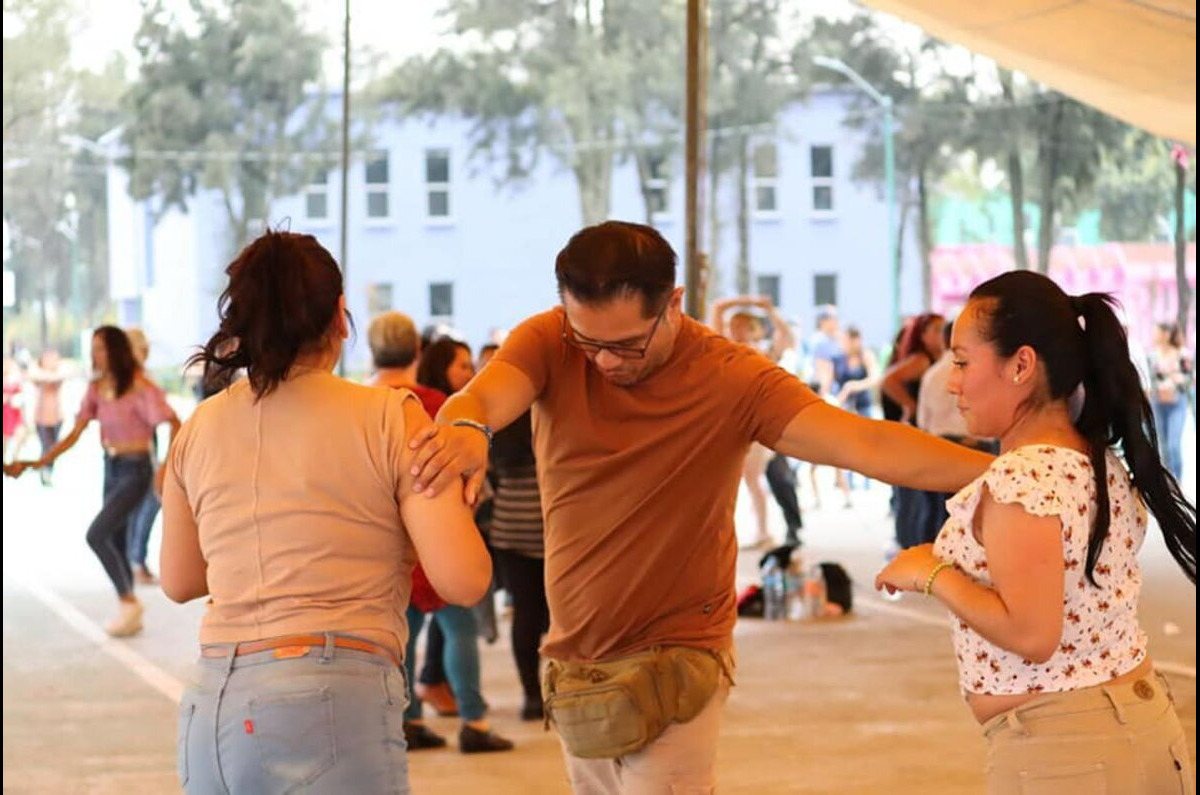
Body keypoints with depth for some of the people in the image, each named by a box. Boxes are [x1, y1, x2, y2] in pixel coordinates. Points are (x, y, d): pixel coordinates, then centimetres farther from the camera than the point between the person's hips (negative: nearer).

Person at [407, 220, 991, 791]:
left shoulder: (729, 377, -14)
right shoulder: (546, 344, -7)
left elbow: (864, 444, -23)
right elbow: (485, 396, -27)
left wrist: (997, 472, -36)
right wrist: (466, 426, -52)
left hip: (675, 661, -4)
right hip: (573, 662, 4)